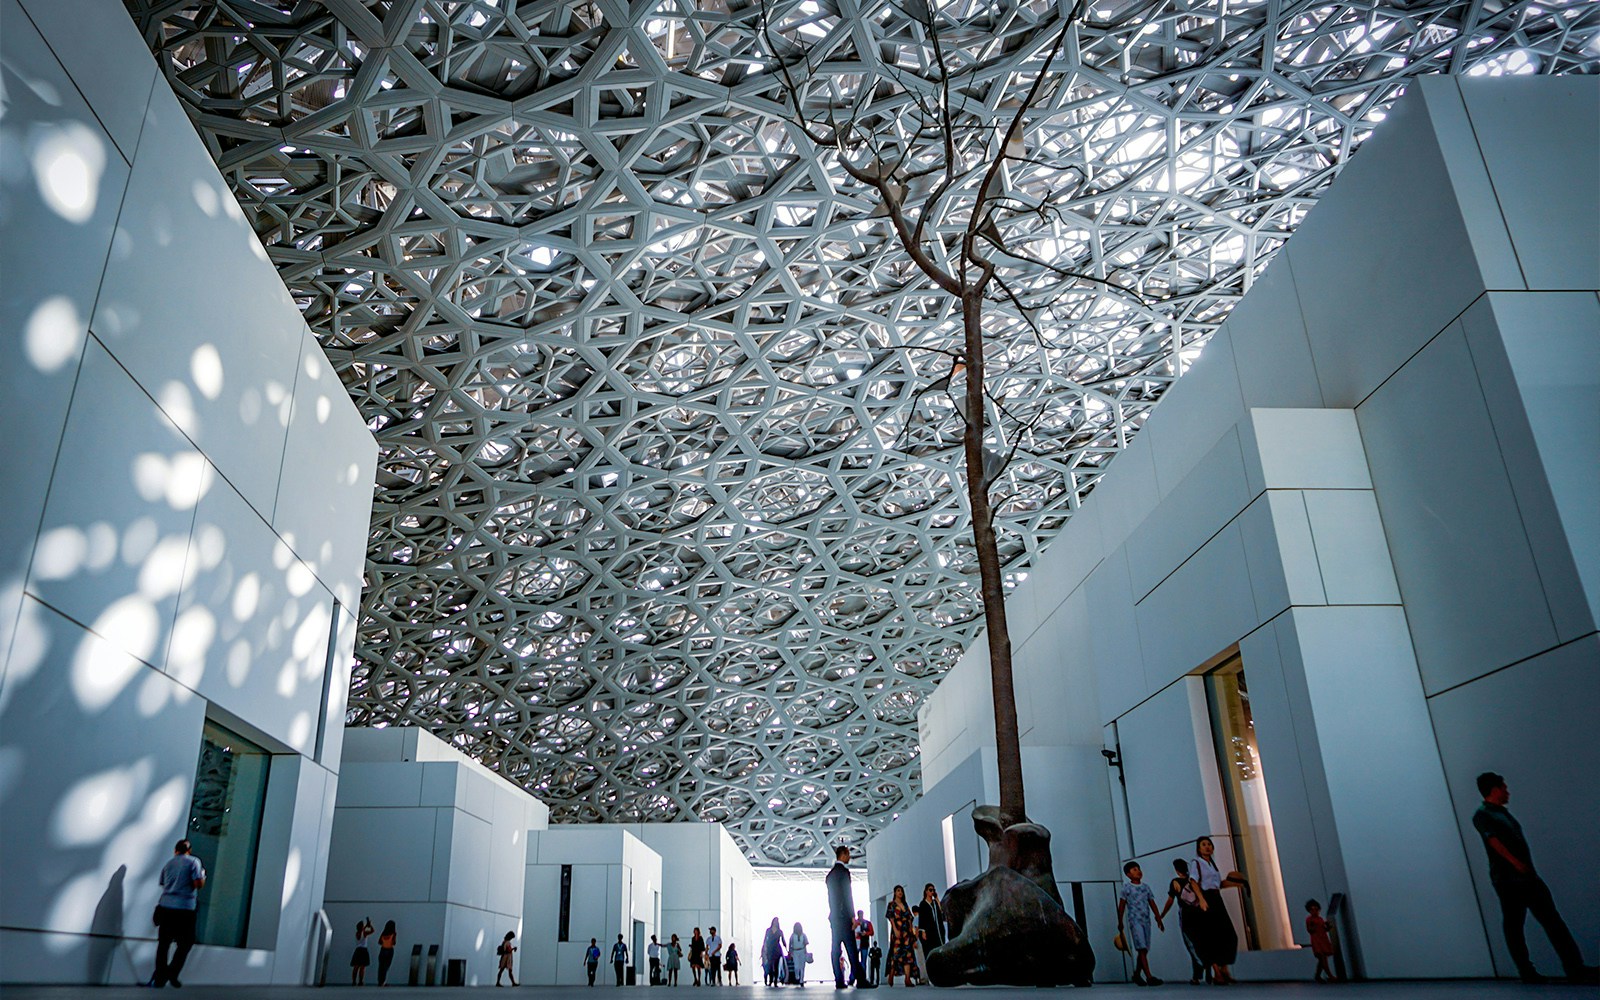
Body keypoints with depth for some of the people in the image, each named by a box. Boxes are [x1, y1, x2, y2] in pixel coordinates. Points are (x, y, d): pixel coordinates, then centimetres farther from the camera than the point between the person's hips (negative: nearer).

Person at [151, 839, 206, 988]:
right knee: (185, 943, 9)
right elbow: (199, 884, -10)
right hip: (185, 908, -4)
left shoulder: (168, 863, 12)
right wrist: (203, 874, 10)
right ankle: (172, 973, -2)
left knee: (163, 943, 11)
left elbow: (162, 883, 17)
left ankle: (160, 978, 11)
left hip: (165, 905, 4)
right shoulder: (193, 861, -3)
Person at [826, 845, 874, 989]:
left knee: (835, 949, 3)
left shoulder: (831, 873, 18)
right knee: (852, 949, -10)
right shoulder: (843, 870, -9)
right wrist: (852, 916, -15)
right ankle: (860, 980, -12)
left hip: (833, 916, 9)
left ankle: (839, 981, 2)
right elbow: (846, 895, -15)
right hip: (843, 916, -9)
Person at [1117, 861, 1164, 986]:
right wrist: (1120, 922, 1)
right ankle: (1149, 977, -16)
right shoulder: (1127, 887, -1)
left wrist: (1159, 919, 5)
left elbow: (1152, 904, 13)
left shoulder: (1146, 887, 14)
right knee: (1142, 949, -12)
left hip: (1146, 921, 6)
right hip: (1134, 920, -6)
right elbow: (1121, 906, 2)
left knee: (1144, 950, 8)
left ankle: (1137, 975, 21)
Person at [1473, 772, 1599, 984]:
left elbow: (1518, 842, 22)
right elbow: (1494, 841, -19)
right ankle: (1527, 972, 2)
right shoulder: (1482, 815, -6)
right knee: (1513, 926, -2)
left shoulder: (1503, 813, 21)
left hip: (1529, 877, 8)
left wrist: (1529, 869, 15)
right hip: (1507, 880, -8)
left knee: (1553, 920, 2)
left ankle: (1575, 969, 1)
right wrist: (1515, 863, -29)